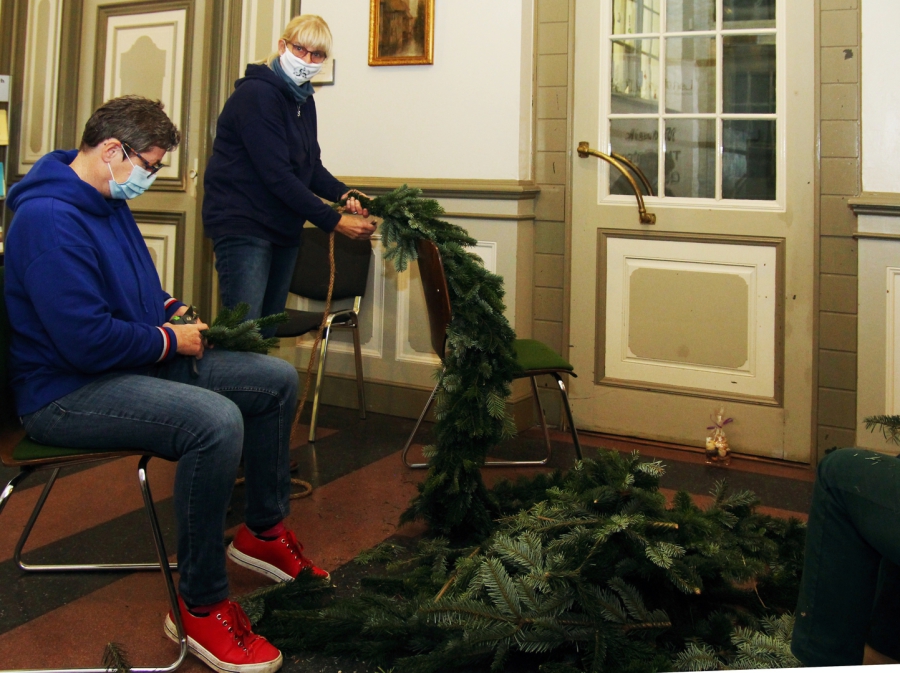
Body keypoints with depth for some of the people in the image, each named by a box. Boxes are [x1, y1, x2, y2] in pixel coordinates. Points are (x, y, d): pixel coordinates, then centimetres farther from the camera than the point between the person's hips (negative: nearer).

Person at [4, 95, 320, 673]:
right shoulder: (50, 219, -22)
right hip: (67, 392, -11)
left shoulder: (110, 203, 12)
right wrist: (171, 340, -14)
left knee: (278, 380, 6)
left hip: (139, 362, 11)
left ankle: (264, 532, 20)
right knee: (216, 420, -36)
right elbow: (87, 340, -28)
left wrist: (174, 310, 8)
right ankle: (202, 606, -21)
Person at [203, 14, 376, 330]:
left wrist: (342, 193, -8)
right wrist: (334, 221, -21)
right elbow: (276, 174, -22)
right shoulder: (256, 93, -15)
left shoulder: (303, 99, 11)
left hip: (283, 229, 9)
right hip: (243, 224, -9)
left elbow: (311, 165, 13)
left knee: (268, 331, 10)